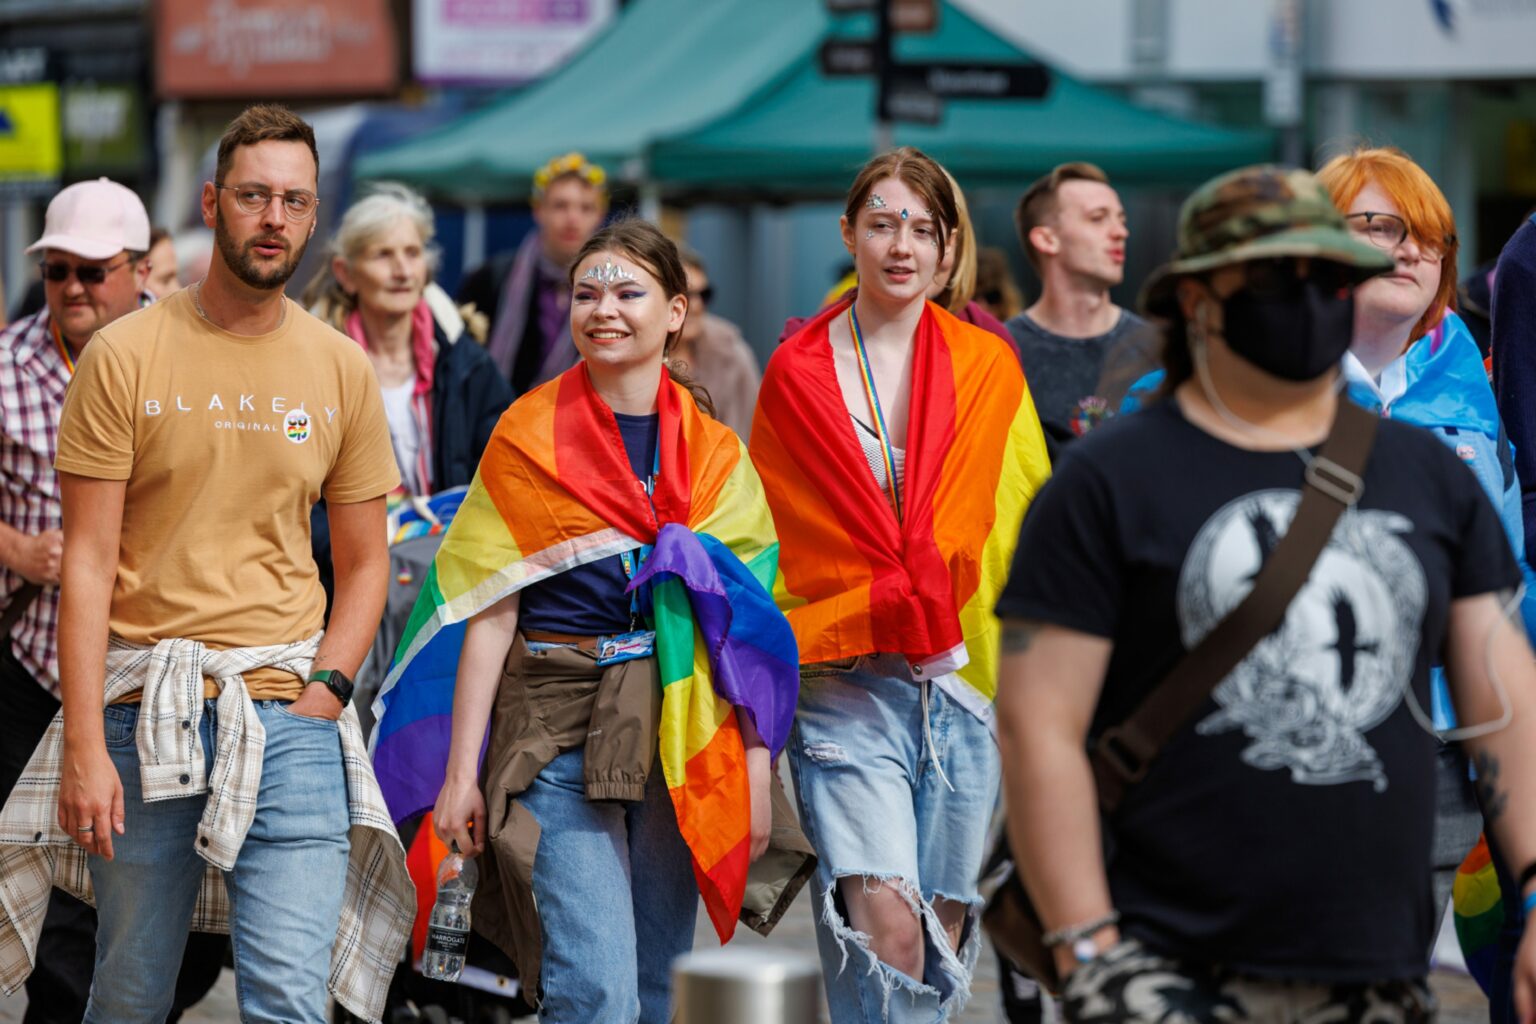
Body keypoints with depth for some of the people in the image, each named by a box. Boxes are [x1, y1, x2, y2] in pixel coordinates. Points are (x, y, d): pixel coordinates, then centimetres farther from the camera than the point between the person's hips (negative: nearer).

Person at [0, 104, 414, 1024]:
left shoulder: (342, 372, 7)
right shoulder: (125, 357, -1)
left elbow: (365, 562, 13)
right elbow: (88, 561, -4)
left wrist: (321, 696, -3)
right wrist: (85, 746, -10)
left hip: (289, 715, 1)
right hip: (143, 708, -1)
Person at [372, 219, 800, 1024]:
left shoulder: (714, 453, 10)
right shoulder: (530, 436, 2)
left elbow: (747, 619, 9)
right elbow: (489, 610, -1)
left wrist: (756, 771, 3)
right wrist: (461, 769, -6)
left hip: (679, 737, 3)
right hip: (558, 725, -3)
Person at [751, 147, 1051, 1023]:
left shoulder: (988, 367, 9)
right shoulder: (798, 374, 7)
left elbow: (1019, 526, 10)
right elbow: (768, 540, 11)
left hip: (967, 681, 2)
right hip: (846, 687, -2)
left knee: (941, 933, 5)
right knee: (885, 920, -18)